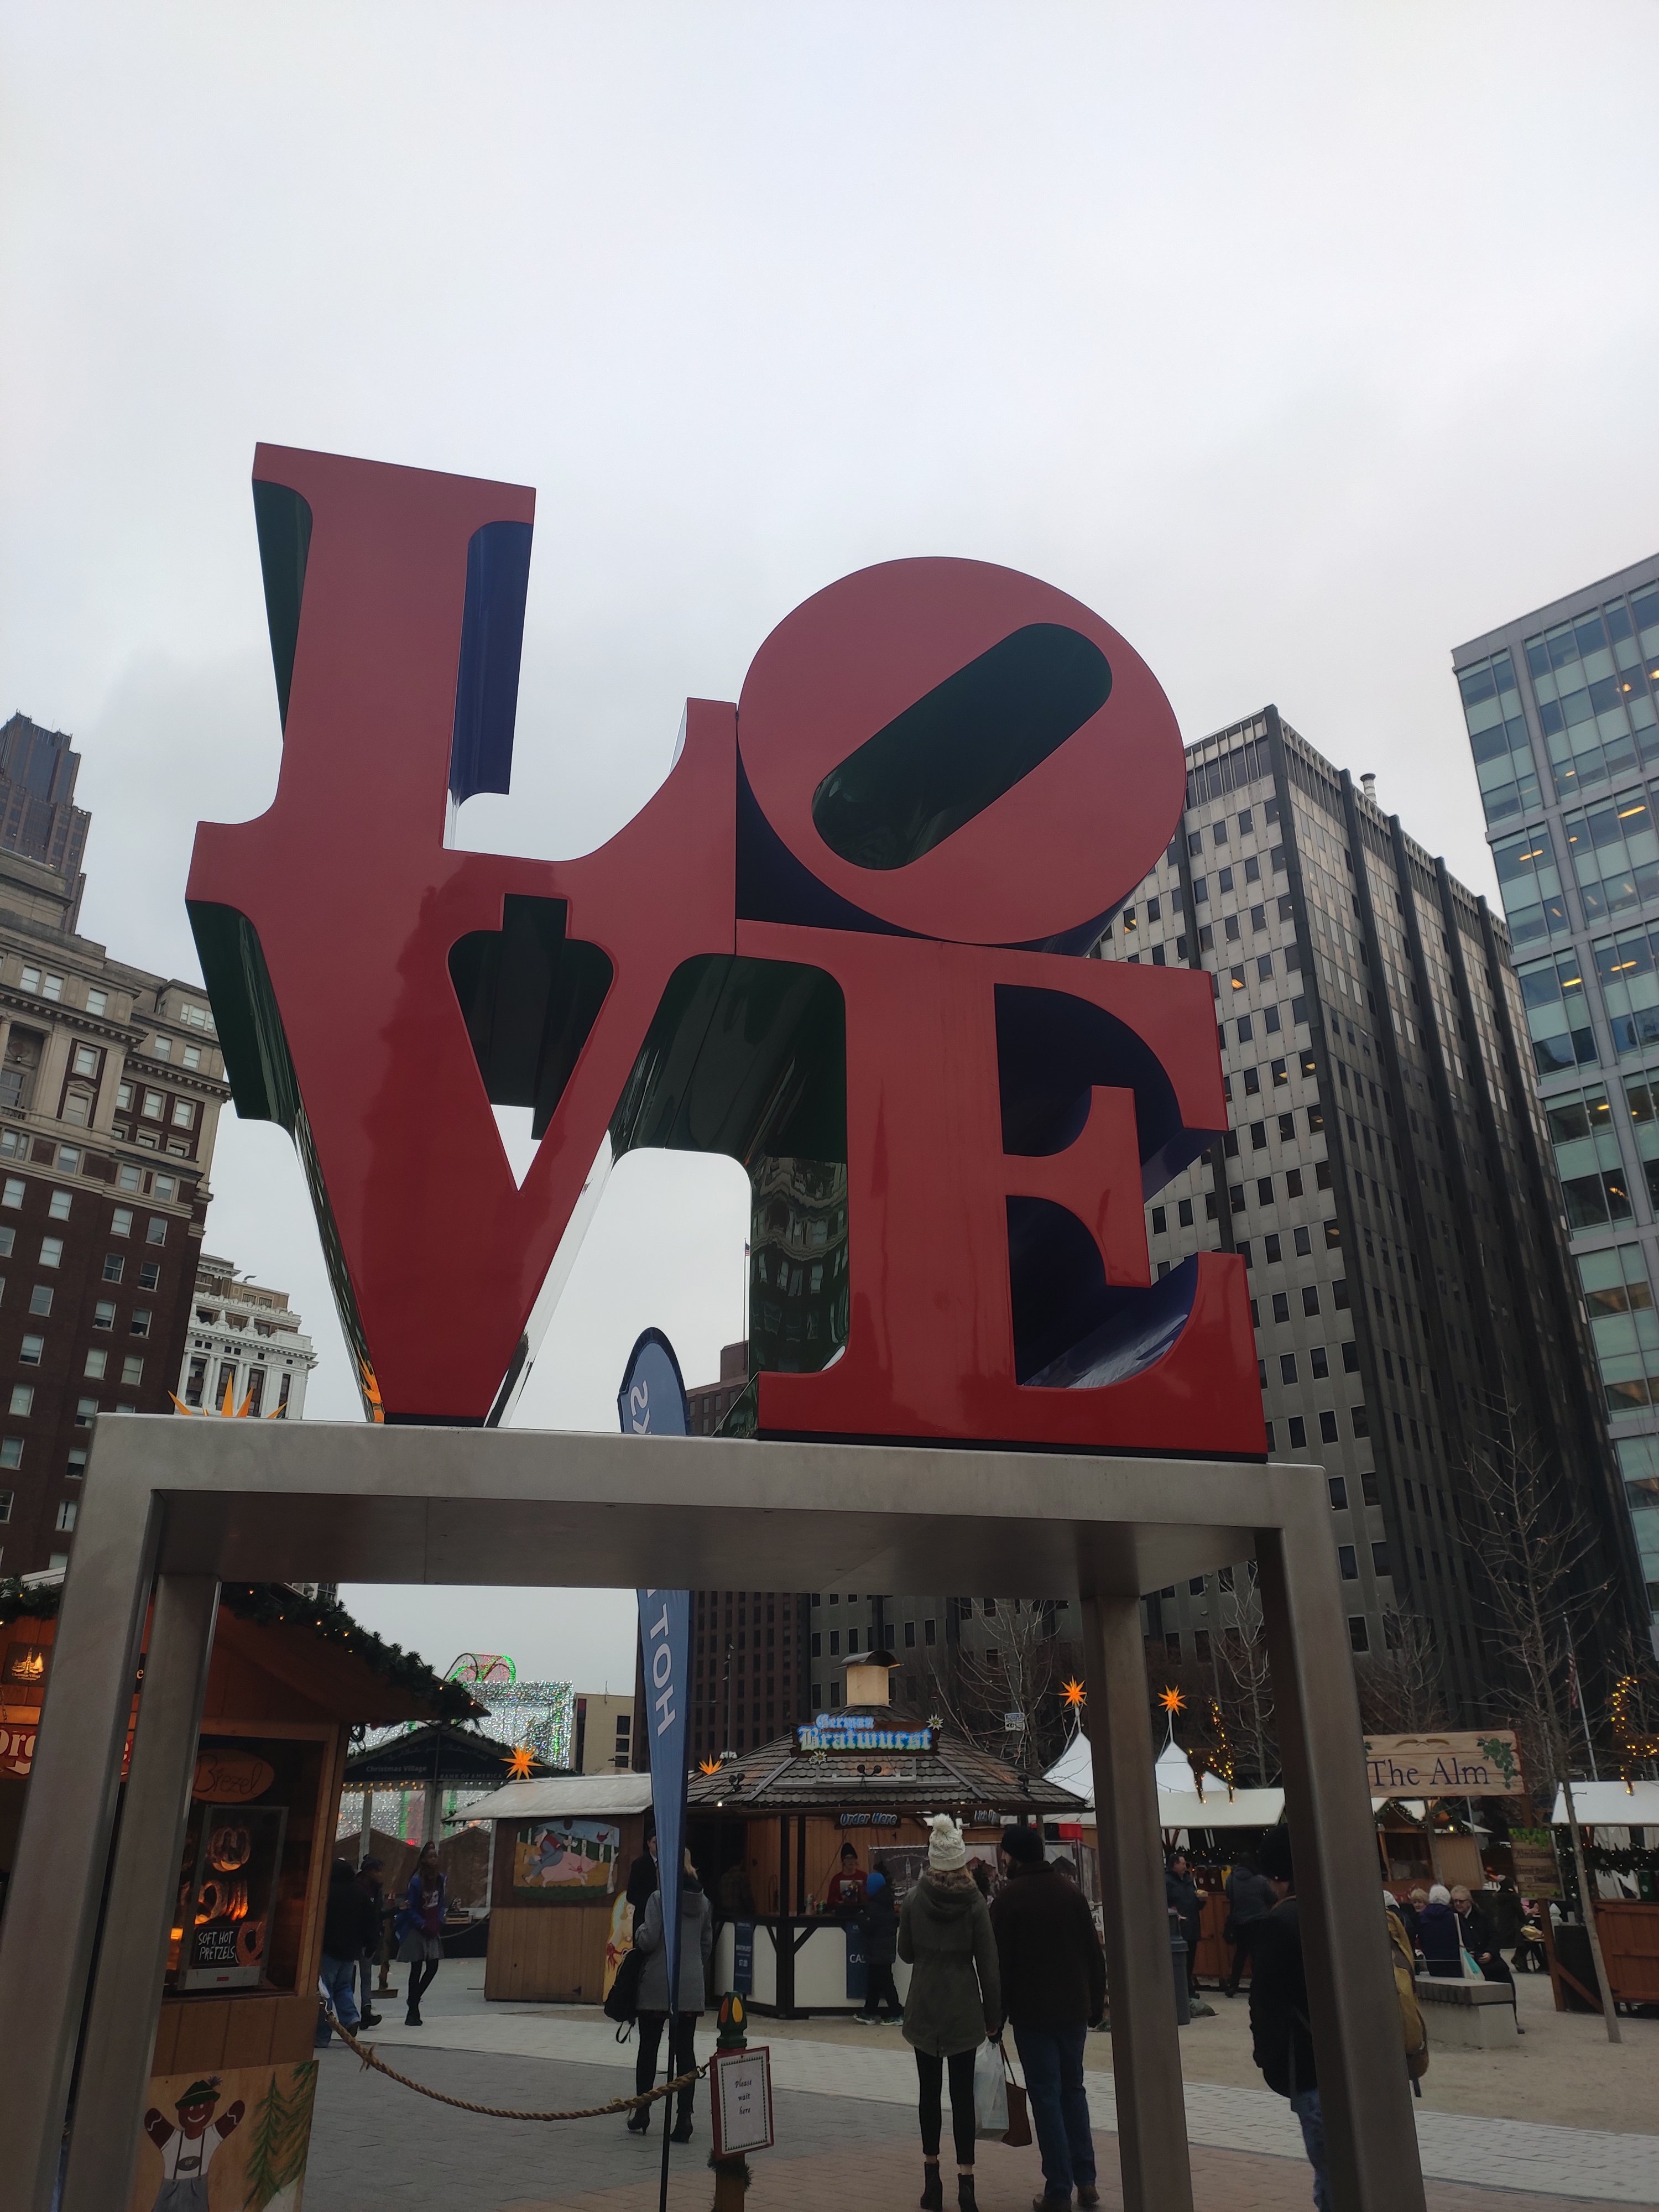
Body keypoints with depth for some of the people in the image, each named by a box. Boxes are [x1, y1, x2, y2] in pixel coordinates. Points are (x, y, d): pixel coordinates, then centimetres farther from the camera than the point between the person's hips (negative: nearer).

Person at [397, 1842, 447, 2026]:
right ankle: (412, 2012, 10)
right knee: (417, 1970, 0)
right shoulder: (417, 1881, -16)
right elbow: (410, 1909, -12)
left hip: (433, 1930, 5)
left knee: (433, 1966, 2)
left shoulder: (440, 1879, 1)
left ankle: (414, 2002, 24)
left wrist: (438, 1923, 0)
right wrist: (424, 1926, -16)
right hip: (416, 1930, -5)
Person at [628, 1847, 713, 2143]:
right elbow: (708, 1944, 12)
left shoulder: (659, 1898, -11)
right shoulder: (703, 1902, 6)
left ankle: (641, 2112, 19)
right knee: (685, 2050, 5)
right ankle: (684, 2118, 1)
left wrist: (639, 1931, 5)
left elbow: (649, 1940, -16)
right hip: (692, 1986, 4)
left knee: (649, 2048, 11)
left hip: (658, 1985, -4)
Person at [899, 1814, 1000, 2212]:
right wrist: (993, 2016, 2)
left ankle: (932, 2176, 16)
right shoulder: (975, 1903, -10)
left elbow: (905, 1953, 6)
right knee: (963, 2092, 5)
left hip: (923, 2009, 1)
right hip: (964, 2009, -1)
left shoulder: (914, 1899, -6)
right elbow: (988, 1965, -7)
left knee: (930, 2090, 12)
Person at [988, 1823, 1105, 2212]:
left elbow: (999, 1964, -10)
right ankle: (1086, 2181, 17)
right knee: (1073, 2091, 17)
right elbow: (1094, 1953, 6)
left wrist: (996, 2017, -2)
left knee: (1046, 2096, 3)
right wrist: (1096, 2002, 12)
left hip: (1032, 2015, -5)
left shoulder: (1008, 1899, -10)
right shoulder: (1070, 1890, 3)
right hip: (1074, 2010, 5)